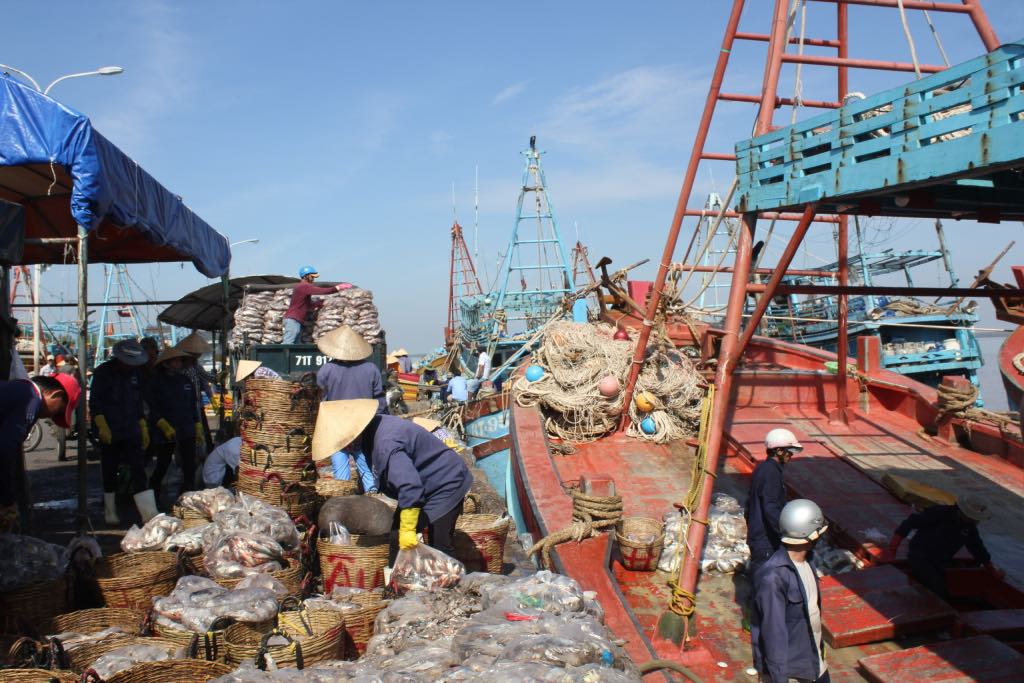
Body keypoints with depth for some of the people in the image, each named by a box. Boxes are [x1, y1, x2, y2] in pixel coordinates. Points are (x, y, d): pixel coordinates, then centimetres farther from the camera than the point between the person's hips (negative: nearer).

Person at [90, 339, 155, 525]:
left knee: (139, 471, -5)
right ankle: (110, 512, 23)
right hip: (109, 433, -3)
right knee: (110, 473, 7)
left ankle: (150, 515, -11)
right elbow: (94, 403, -8)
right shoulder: (103, 372, -4)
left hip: (132, 432, 3)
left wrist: (143, 429, 17)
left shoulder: (135, 374, 11)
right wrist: (102, 426, -18)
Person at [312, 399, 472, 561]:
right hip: (424, 483, 10)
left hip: (445, 483, -10)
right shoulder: (373, 429, -2)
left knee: (440, 548, -11)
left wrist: (407, 529, -29)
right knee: (398, 538, 13)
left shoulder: (385, 444, -33)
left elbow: (410, 487, -36)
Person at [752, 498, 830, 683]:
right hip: (787, 668, -9)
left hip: (814, 661, 9)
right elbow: (773, 631, -26)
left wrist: (819, 650, 20)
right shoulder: (773, 577, -29)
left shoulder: (805, 562, 1)